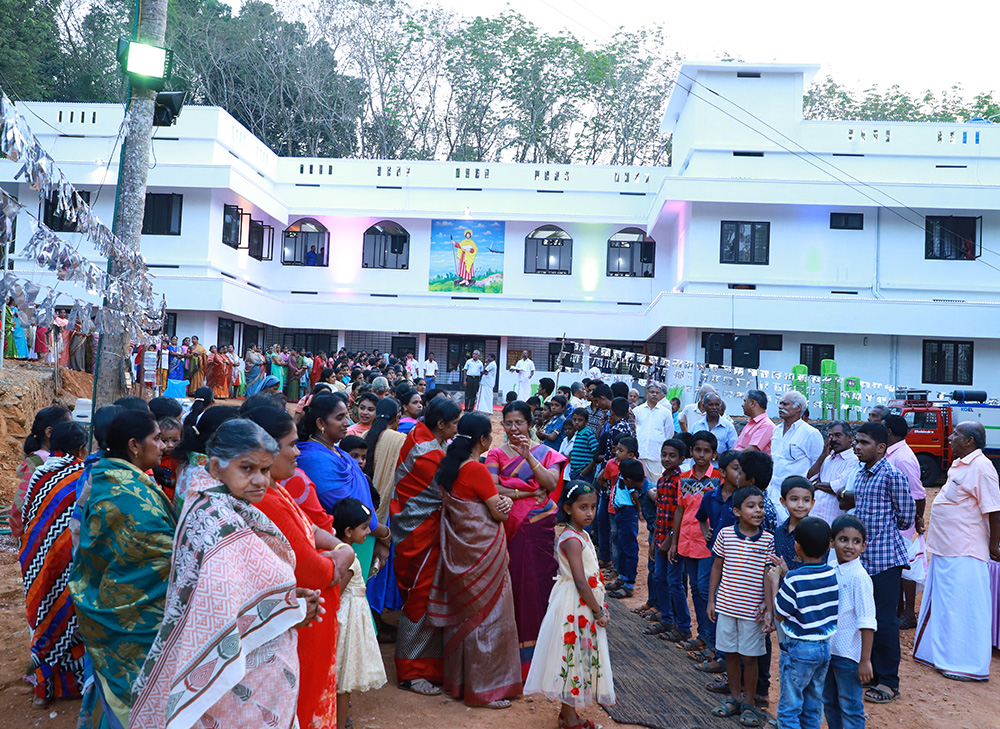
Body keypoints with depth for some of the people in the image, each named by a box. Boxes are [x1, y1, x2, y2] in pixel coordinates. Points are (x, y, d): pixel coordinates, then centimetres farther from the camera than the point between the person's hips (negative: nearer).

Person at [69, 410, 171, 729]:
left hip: (102, 604, 9)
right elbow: (166, 552, -23)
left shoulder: (99, 481, 3)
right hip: (136, 616, -9)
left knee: (113, 681, 22)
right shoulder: (134, 493, -26)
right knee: (138, 689, 6)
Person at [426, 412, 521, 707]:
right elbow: (499, 513, -15)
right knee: (486, 615, 4)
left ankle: (458, 679, 30)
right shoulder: (477, 470, -22)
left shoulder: (448, 465, 4)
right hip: (482, 550, -8)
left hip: (458, 548, 8)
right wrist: (504, 503, 7)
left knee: (461, 612, 18)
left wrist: (501, 500, -6)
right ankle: (484, 687, 13)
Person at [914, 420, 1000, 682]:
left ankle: (968, 665, 8)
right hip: (945, 548, 10)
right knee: (942, 603, 18)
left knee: (963, 607, -2)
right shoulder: (958, 465, 12)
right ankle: (941, 653, 30)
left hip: (964, 554, -10)